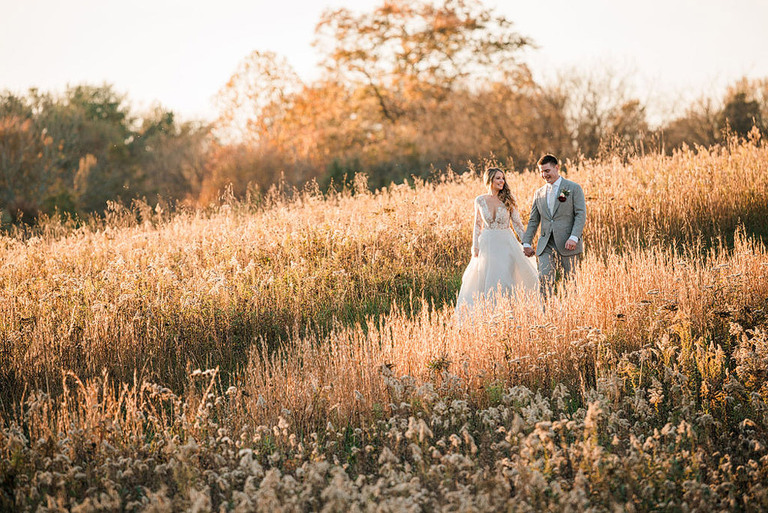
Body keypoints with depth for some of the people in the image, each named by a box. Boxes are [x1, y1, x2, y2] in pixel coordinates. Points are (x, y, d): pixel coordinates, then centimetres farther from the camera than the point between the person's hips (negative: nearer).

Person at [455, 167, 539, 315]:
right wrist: (475, 246, 3)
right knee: (483, 280, 4)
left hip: (506, 244, -2)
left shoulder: (508, 200, -3)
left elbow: (517, 224, 0)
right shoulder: (480, 201, 2)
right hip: (487, 245, 2)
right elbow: (478, 225, 9)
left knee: (504, 280, -6)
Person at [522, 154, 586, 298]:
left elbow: (581, 215, -5)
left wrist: (574, 237, -17)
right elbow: (533, 221, 20)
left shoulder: (574, 188, 2)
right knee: (544, 280, -10)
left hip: (567, 244, -3)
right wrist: (526, 243, 10)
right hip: (546, 245, 3)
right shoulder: (539, 194, 16)